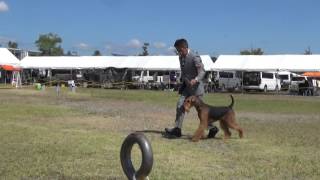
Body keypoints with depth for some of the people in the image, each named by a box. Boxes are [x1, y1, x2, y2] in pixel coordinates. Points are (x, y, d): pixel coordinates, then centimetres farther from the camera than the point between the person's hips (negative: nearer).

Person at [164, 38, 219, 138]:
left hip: (196, 87, -7)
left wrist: (196, 79, -38)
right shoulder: (181, 57, 7)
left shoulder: (195, 57, -18)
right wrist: (182, 81, 25)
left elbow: (202, 72, -20)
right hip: (187, 87, 8)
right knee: (180, 105, -2)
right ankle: (177, 130, 1)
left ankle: (212, 128, 14)